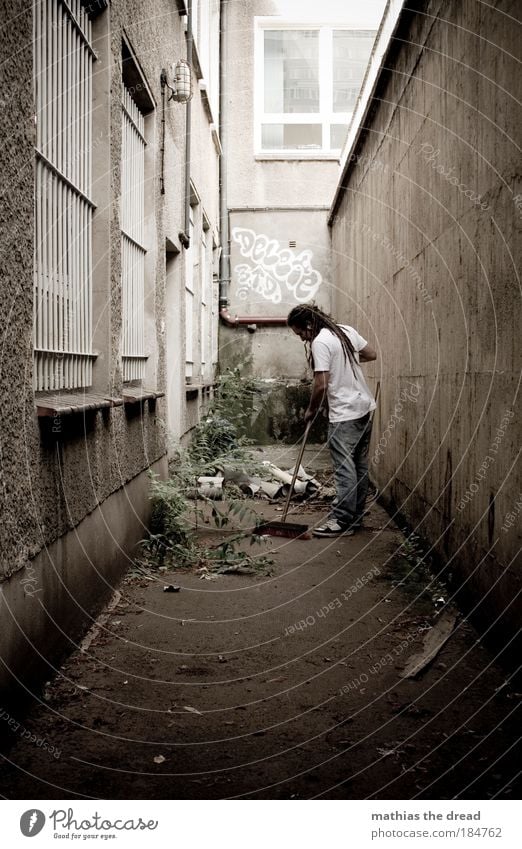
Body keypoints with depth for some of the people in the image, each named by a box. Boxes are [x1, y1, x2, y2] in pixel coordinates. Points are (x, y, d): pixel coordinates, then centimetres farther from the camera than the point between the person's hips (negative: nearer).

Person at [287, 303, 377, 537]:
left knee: (344, 467, -4)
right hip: (364, 408, 9)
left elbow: (321, 385, -19)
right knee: (360, 465, 13)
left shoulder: (320, 342, -16)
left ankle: (343, 521, -1)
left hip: (344, 414, -9)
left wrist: (311, 410, -5)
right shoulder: (347, 331, 9)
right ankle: (356, 515, 21)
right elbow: (371, 355, 17)